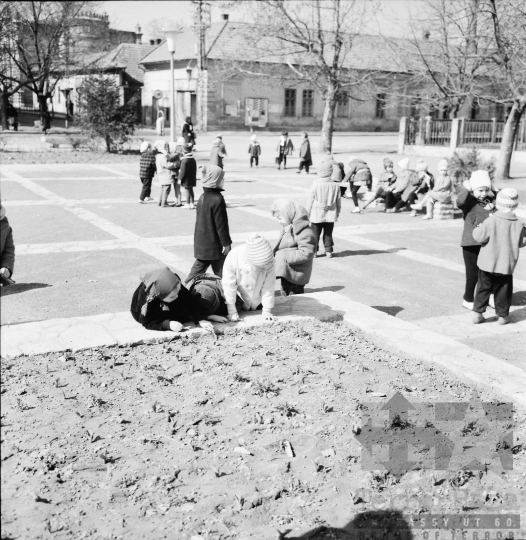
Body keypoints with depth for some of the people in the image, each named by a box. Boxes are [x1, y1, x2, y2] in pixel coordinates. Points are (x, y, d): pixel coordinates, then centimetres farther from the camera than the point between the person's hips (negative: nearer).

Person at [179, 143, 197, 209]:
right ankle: (192, 203, 20)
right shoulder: (193, 159, 7)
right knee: (191, 190, 15)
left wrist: (180, 178, -10)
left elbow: (182, 171, -17)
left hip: (186, 179, -8)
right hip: (192, 178, 8)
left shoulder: (184, 160, -18)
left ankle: (188, 204, 3)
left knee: (187, 191, -2)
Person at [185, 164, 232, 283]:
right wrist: (226, 243, -12)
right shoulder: (217, 199, -20)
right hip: (214, 244, -8)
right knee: (220, 271, 3)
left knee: (199, 267, 16)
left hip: (201, 243, 8)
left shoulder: (203, 197, 7)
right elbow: (221, 224, -19)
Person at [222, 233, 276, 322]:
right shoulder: (233, 258, -38)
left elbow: (269, 287, -20)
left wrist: (267, 311, -15)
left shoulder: (270, 262, -33)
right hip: (239, 293, -2)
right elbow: (229, 285, -26)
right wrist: (232, 311, -21)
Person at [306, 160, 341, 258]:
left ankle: (314, 251, 9)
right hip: (330, 215, 2)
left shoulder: (315, 185, -12)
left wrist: (308, 213, 5)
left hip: (317, 215, -2)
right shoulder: (335, 185, -4)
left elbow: (310, 201, -6)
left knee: (315, 234, 8)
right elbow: (338, 201, 4)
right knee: (328, 233, 12)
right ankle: (328, 251, 14)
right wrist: (338, 212, 18)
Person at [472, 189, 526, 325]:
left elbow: (479, 236, -15)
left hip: (487, 263, -1)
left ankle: (478, 313, 10)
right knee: (503, 290, 13)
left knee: (483, 288, 10)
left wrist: (478, 227, 5)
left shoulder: (491, 221, -13)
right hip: (506, 264, 1)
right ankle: (503, 315, 18)